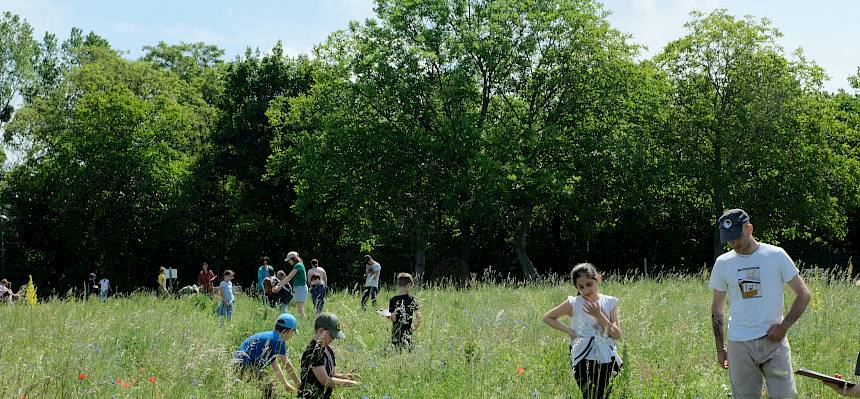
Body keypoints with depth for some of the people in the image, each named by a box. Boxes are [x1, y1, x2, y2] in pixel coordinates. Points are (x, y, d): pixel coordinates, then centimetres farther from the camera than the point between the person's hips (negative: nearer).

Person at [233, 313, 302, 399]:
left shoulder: (270, 336, 19)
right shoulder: (278, 340, -10)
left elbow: (275, 365, 28)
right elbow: (288, 365, -8)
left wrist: (285, 384, 34)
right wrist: (300, 386, 1)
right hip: (244, 365, -11)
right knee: (270, 386, -13)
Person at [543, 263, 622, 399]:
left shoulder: (610, 303, 3)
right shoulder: (573, 304, -2)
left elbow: (617, 335, -4)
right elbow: (547, 317, 8)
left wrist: (599, 315, -13)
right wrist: (568, 330, -3)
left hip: (606, 360, 3)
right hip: (583, 360, -2)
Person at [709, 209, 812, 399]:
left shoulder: (776, 255, -1)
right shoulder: (722, 263, 5)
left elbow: (804, 294, 2)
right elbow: (717, 307, 13)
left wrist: (784, 326, -8)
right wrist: (720, 348, 11)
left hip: (773, 341, -2)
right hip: (739, 344, 2)